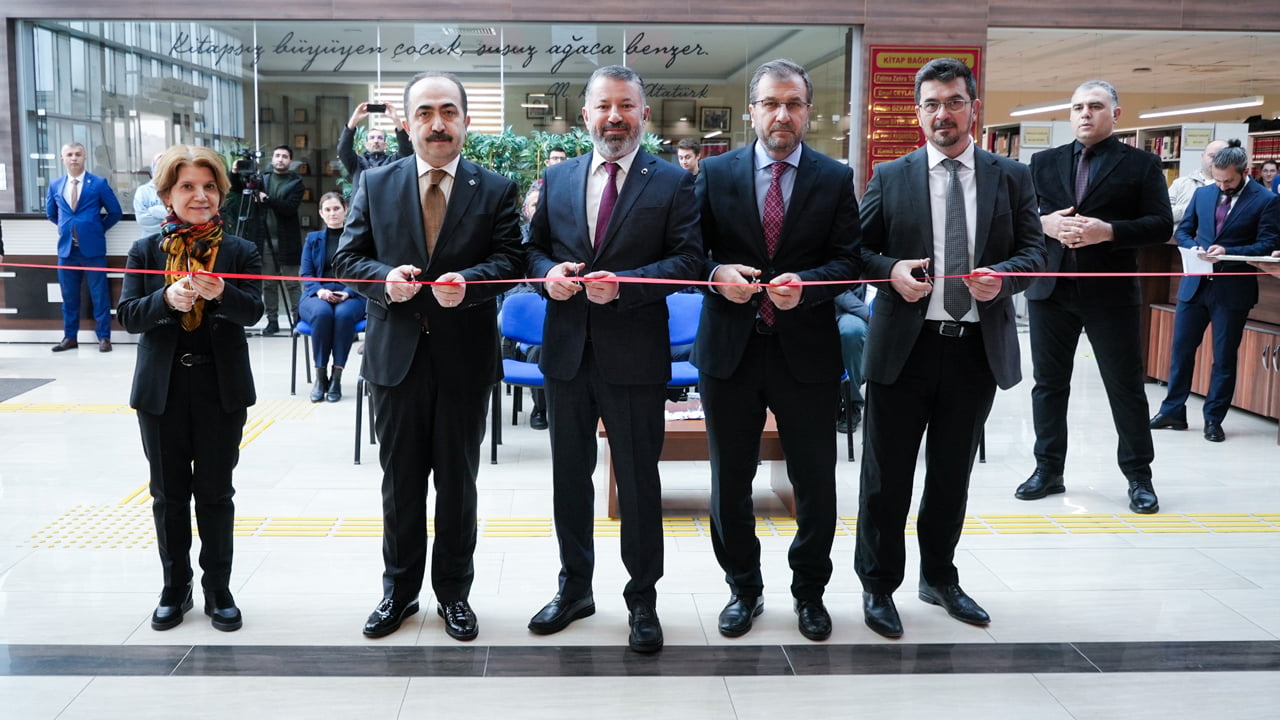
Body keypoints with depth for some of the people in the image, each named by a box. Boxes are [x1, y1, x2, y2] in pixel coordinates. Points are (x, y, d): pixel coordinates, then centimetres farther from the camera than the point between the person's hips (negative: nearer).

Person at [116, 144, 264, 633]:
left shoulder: (240, 252, 1)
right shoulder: (145, 252, 4)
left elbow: (253, 310, -12)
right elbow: (127, 316, -5)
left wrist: (220, 293, -33)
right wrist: (167, 298, -24)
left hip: (221, 389, -1)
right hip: (162, 389, 1)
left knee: (215, 492, 8)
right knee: (169, 494, 11)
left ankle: (218, 588, 20)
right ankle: (175, 588, 25)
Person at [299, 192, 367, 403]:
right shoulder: (313, 239, 19)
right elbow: (306, 275, 11)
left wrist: (347, 293, -15)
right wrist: (319, 291, -11)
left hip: (350, 296, -1)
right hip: (317, 295, 1)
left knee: (343, 314, -38)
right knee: (322, 313, -36)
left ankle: (336, 377, -32)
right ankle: (320, 376, -29)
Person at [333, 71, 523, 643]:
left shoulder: (496, 190, 1)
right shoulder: (376, 184, 5)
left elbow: (509, 261, -6)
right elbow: (347, 257, 3)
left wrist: (467, 282, -25)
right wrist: (384, 278, -18)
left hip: (466, 358, -1)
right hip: (395, 354, 1)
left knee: (458, 481, 10)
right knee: (400, 481, 12)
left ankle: (454, 593, 26)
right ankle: (399, 590, 29)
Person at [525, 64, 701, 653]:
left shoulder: (672, 182, -2)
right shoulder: (557, 178, 10)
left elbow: (688, 259, -9)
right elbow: (534, 247, 14)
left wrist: (623, 285, -21)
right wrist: (548, 272, -8)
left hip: (634, 355, -4)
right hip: (566, 348, 4)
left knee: (639, 480, 5)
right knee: (569, 475, 15)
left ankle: (642, 600, 20)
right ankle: (574, 587, 32)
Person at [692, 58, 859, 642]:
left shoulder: (835, 178, 2)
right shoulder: (716, 173, 3)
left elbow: (848, 260, -2)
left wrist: (805, 284, -19)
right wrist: (717, 274, -17)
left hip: (806, 351, 0)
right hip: (729, 348, 1)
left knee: (815, 481, 9)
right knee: (730, 480, 11)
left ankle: (809, 591, 29)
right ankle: (744, 588, 30)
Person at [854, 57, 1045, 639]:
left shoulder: (1012, 177, 6)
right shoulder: (890, 178, 2)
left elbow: (1034, 251, 4)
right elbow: (859, 248, 4)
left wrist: (1002, 276, -17)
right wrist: (891, 269, -16)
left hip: (979, 347, 2)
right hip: (904, 347, -2)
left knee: (953, 473, 16)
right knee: (887, 475, 5)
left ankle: (939, 577, 34)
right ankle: (879, 586, 20)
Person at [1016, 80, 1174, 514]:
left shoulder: (1141, 165, 2)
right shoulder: (1044, 162, 11)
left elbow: (1161, 225, -5)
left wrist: (1108, 231, -19)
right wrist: (1046, 224, -14)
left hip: (1112, 293, -3)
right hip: (1050, 288, 3)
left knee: (1126, 386, 3)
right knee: (1049, 382, 9)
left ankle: (1139, 476, 15)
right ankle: (1048, 469, 20)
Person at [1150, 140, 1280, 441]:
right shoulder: (1203, 194, 7)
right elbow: (1183, 231, 14)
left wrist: (1227, 252, -21)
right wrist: (1193, 247, -8)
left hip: (1233, 290, -4)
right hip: (1195, 284, 4)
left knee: (1224, 357, 4)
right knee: (1181, 349, 8)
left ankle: (1214, 419, 15)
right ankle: (1173, 411, 19)